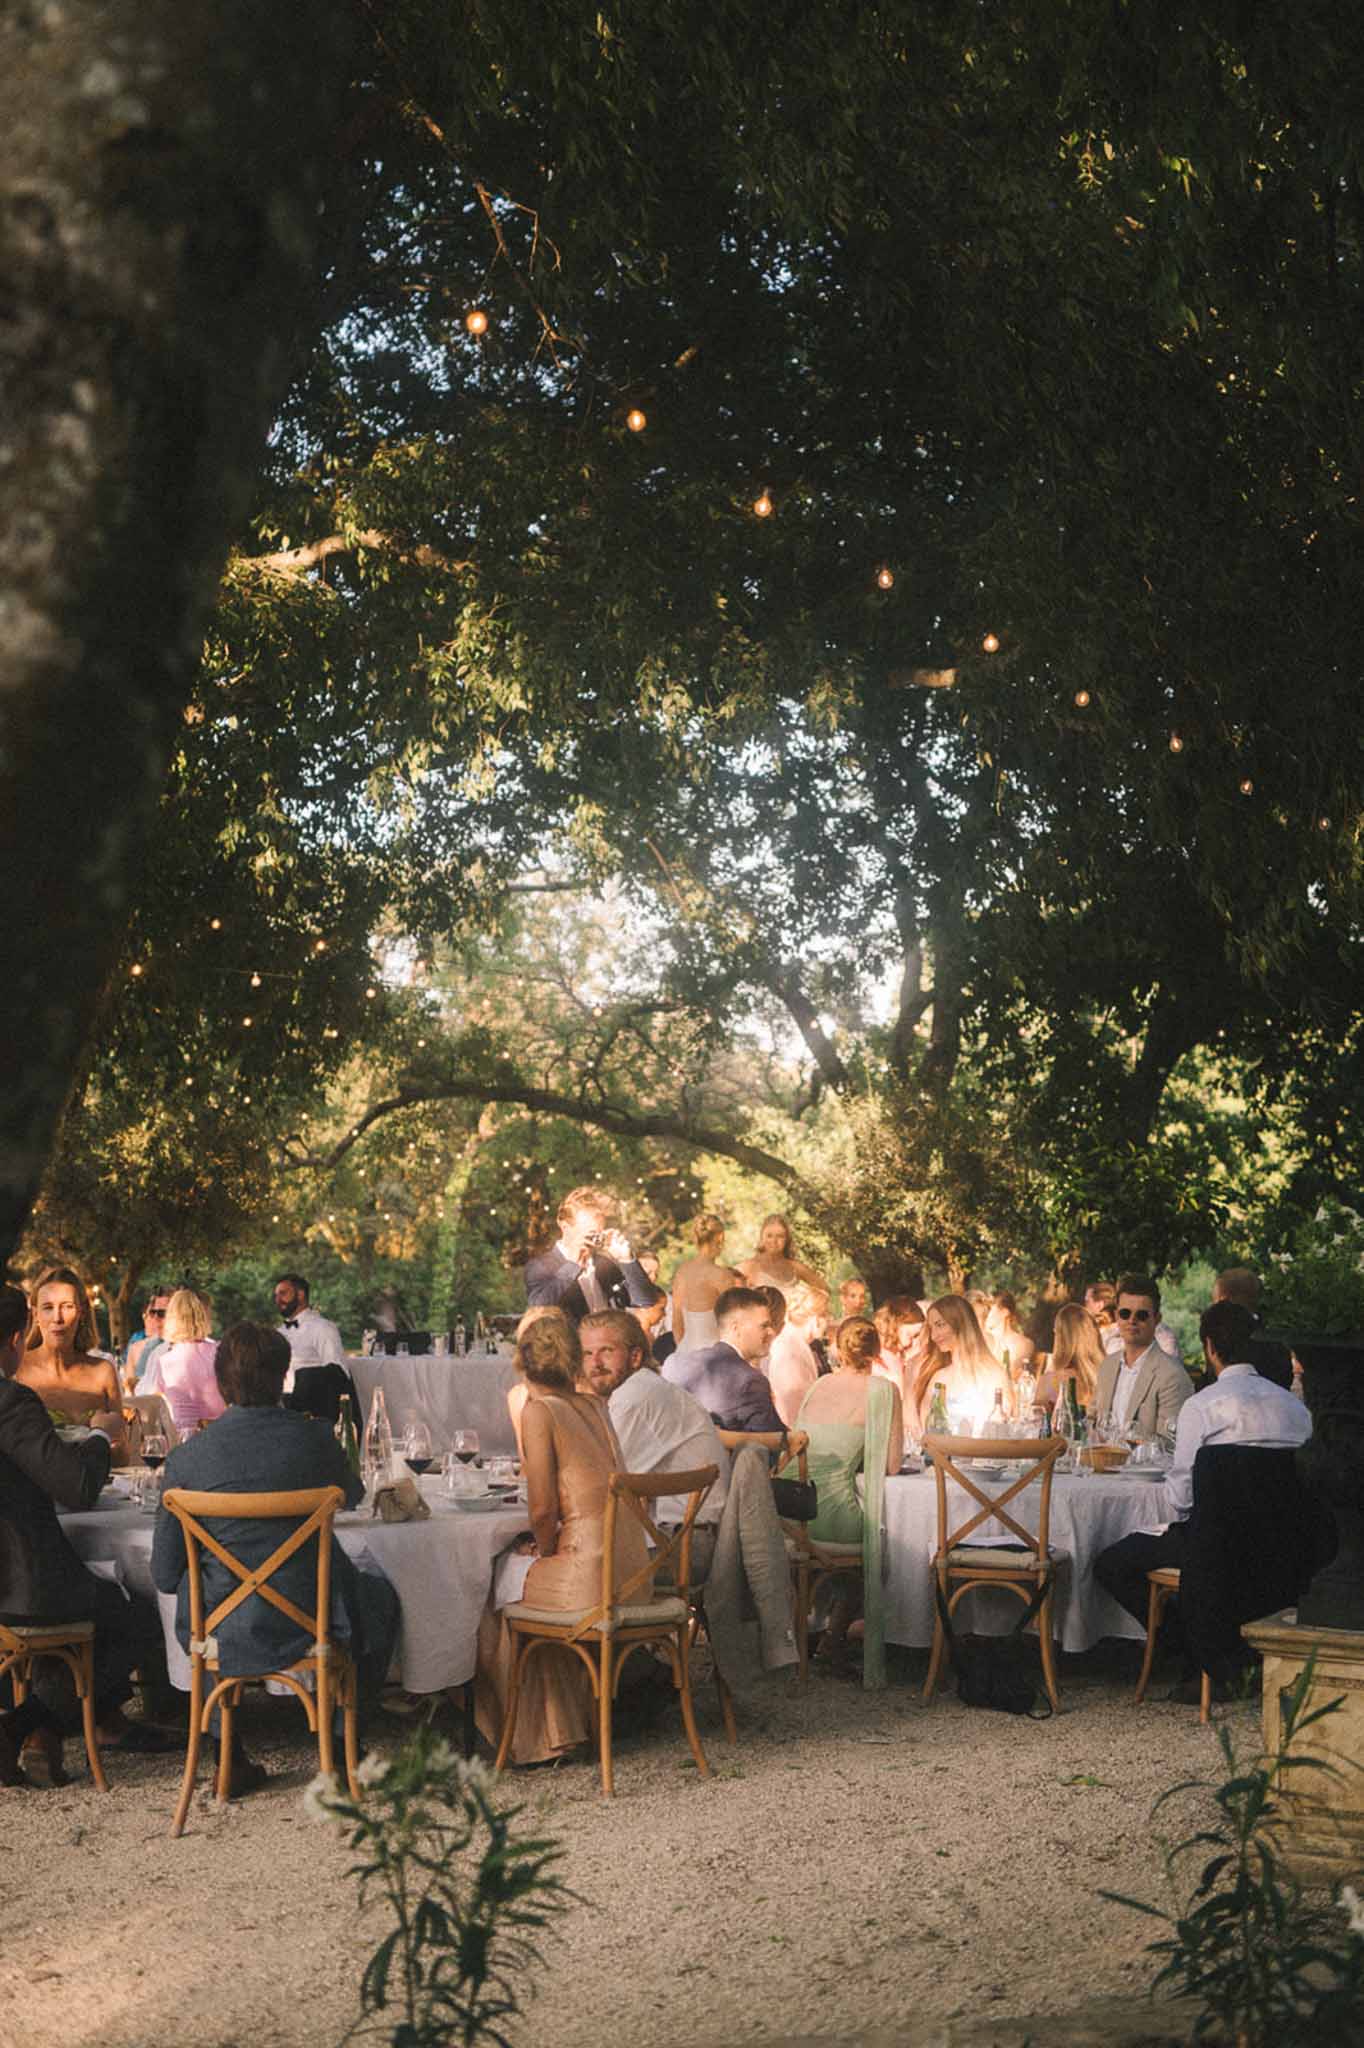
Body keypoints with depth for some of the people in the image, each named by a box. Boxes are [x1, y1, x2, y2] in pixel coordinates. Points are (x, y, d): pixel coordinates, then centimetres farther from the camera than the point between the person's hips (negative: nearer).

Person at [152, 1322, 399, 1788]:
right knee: (379, 1594, 31)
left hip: (224, 1638, 1)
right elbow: (353, 1497, 16)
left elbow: (165, 1574, -3)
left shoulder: (187, 1457, -10)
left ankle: (229, 1757, 33)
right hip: (311, 1626, -1)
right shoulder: (313, 1438, -9)